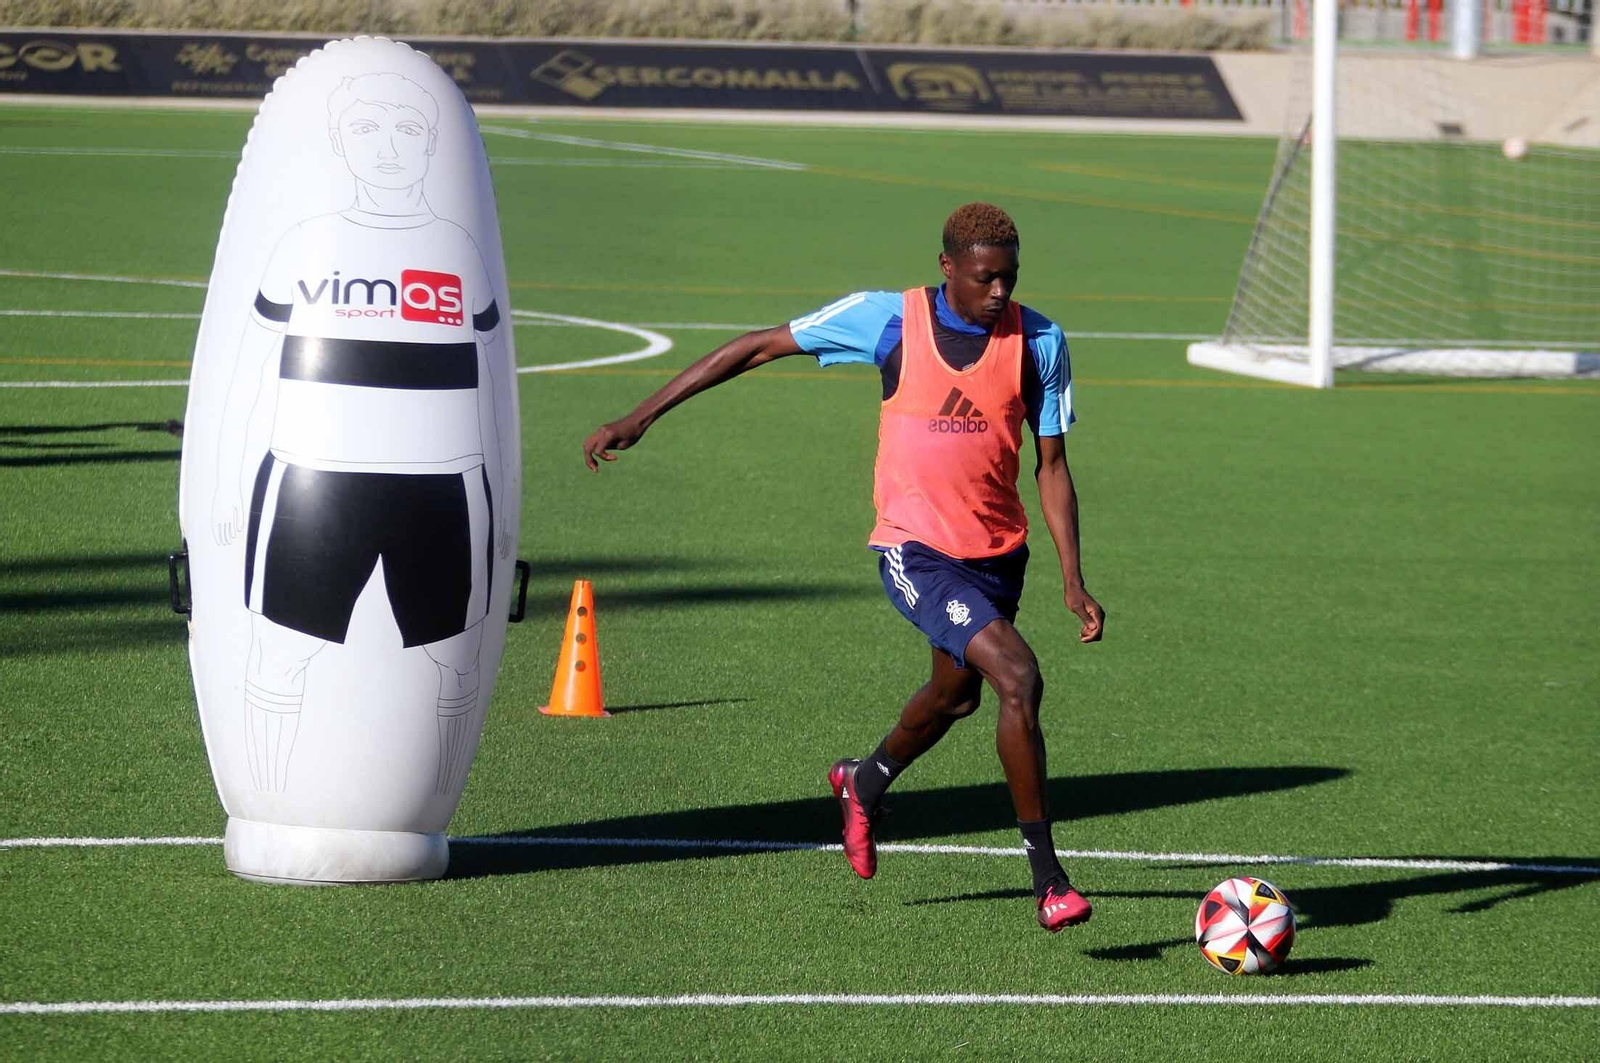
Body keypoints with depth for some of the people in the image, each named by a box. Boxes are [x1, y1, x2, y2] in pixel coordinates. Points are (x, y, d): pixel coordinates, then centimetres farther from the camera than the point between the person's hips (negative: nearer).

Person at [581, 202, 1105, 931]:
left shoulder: (1037, 341, -4)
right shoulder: (889, 321, -12)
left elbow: (1052, 467, 3)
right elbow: (757, 348, -5)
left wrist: (1073, 581, -5)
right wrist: (640, 418, -6)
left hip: (998, 551, 5)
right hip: (916, 550, -5)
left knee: (954, 695, 25)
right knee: (1018, 677, -22)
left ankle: (865, 785, 58)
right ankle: (1048, 882, -15)